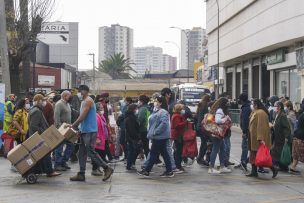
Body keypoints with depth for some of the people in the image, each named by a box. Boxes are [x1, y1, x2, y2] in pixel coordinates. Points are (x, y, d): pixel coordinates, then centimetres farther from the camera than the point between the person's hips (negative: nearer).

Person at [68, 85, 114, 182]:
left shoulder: (88, 101, -13)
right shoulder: (84, 101, 19)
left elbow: (82, 117, -18)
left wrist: (73, 125, -13)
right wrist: (75, 126, 13)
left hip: (90, 131, -10)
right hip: (85, 131, 10)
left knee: (91, 152, -9)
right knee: (82, 153, 8)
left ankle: (107, 169, -2)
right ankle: (81, 174, 10)